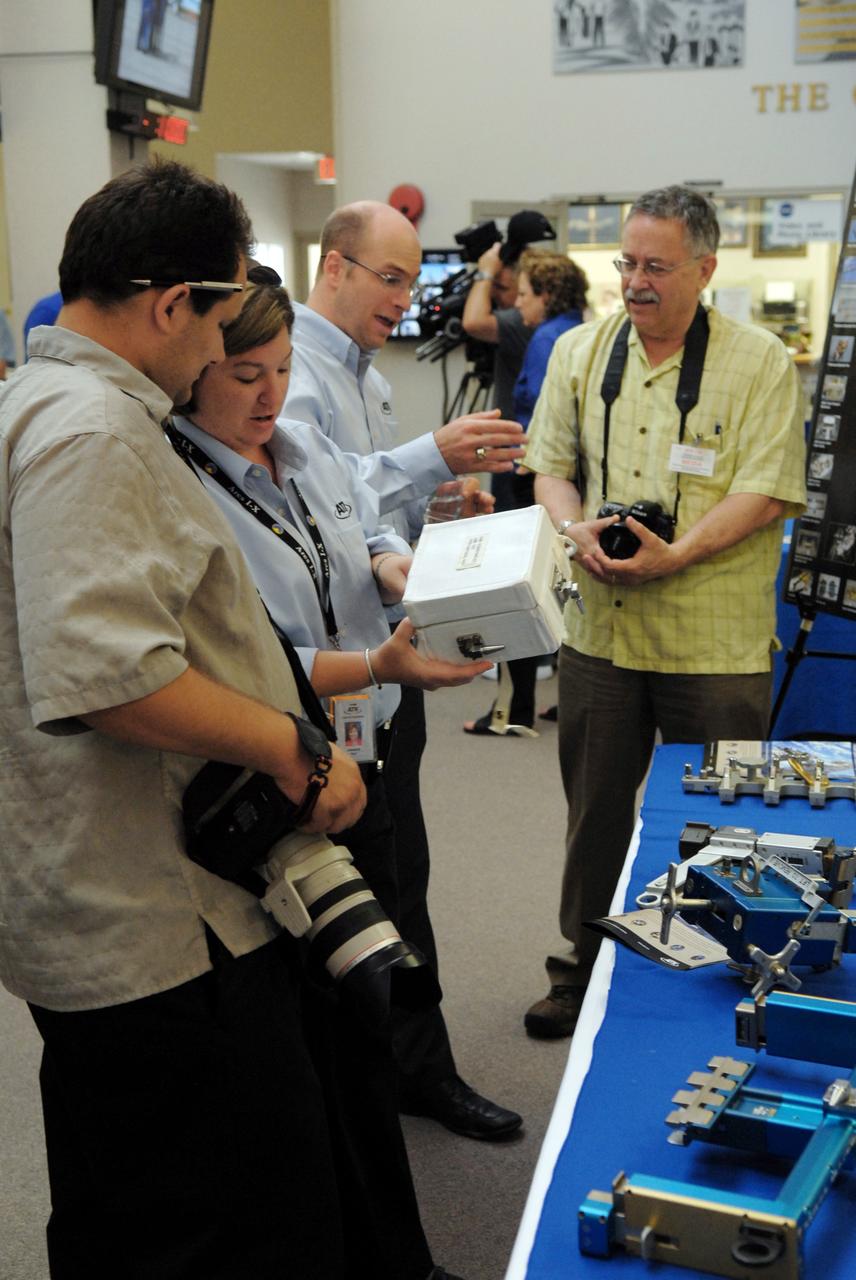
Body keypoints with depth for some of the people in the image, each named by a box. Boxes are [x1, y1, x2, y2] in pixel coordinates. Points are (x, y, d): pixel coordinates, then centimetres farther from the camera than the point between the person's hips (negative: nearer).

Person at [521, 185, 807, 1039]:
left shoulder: (761, 362, -5)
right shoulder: (579, 351, 8)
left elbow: (767, 492, -11)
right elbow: (549, 463, 11)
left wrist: (675, 555, -22)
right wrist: (576, 528, -10)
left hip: (715, 641, -3)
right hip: (600, 627, 4)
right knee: (595, 810, 15)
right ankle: (583, 969, 33)